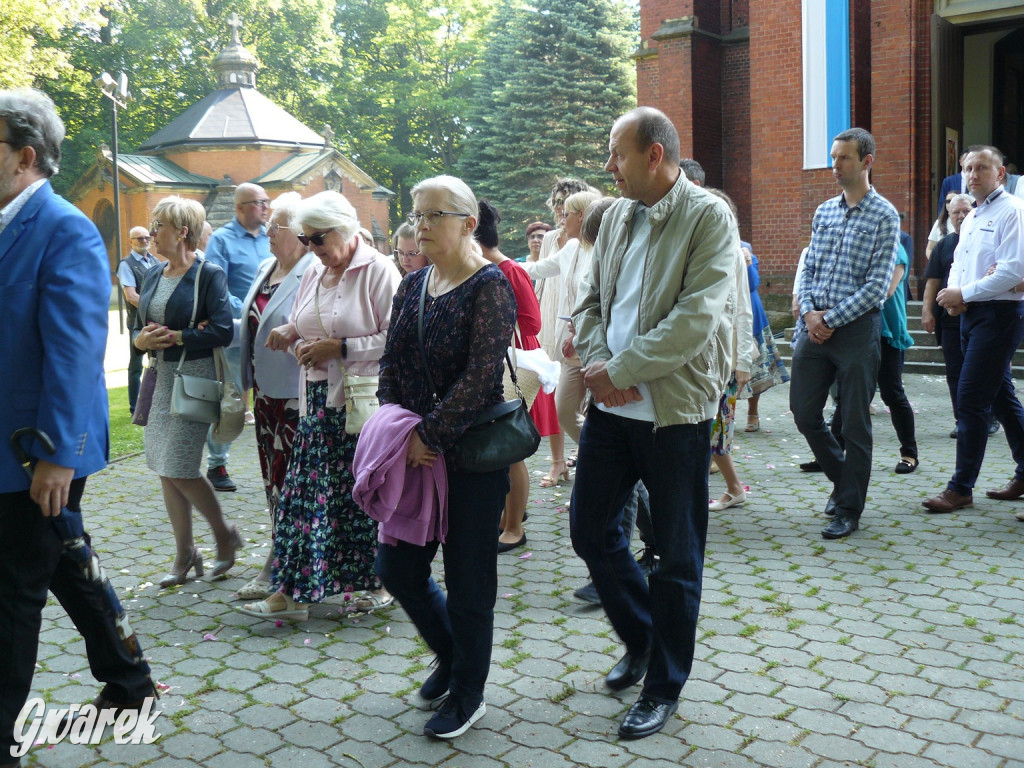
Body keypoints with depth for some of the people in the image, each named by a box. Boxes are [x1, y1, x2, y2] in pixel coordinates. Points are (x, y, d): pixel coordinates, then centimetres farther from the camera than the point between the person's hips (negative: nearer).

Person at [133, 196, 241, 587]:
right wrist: (142, 339, -7)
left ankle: (224, 533, 15)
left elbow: (222, 331, -18)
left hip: (194, 379, -7)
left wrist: (176, 337, -16)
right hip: (160, 378, 8)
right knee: (165, 469, 9)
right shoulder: (154, 276, 12)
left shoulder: (208, 274, -9)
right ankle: (184, 553, 21)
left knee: (180, 468, -9)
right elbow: (138, 327, 15)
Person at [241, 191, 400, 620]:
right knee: (306, 489, 5)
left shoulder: (378, 270, -9)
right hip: (318, 403, 7)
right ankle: (292, 591, 12)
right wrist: (296, 342, 0)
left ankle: (379, 582, 19)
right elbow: (299, 330, 23)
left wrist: (338, 348, -17)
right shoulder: (313, 275, 14)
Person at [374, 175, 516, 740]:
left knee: (467, 580, 4)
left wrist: (429, 435, -18)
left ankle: (467, 696, 24)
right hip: (416, 453, 7)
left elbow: (481, 375, -19)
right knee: (396, 569, 11)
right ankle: (450, 655, 37)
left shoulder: (489, 286, -11)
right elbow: (391, 364, 10)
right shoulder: (412, 287, 10)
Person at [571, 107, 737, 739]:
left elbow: (697, 316, -20)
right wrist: (596, 363, -7)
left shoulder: (708, 217, -10)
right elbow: (592, 301, 12)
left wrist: (620, 370, -18)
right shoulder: (618, 216, 10)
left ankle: (664, 687, 23)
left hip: (674, 409, -6)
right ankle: (641, 639, 37)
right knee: (590, 529, 13)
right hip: (611, 404, 7)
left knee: (677, 556, 6)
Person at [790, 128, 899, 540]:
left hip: (856, 327, -6)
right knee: (804, 413, 9)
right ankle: (843, 478, 33)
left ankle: (848, 510, 14)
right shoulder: (824, 211, 12)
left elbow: (877, 285, -11)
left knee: (854, 423, 2)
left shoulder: (884, 216, -5)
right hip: (813, 326, 6)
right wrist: (808, 311, -3)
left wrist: (832, 319, -13)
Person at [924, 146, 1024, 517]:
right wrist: (954, 296, 1)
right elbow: (958, 264, 22)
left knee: (971, 399, -11)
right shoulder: (970, 218, 18)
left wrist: (964, 293, -15)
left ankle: (961, 487, -6)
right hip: (971, 313, 9)